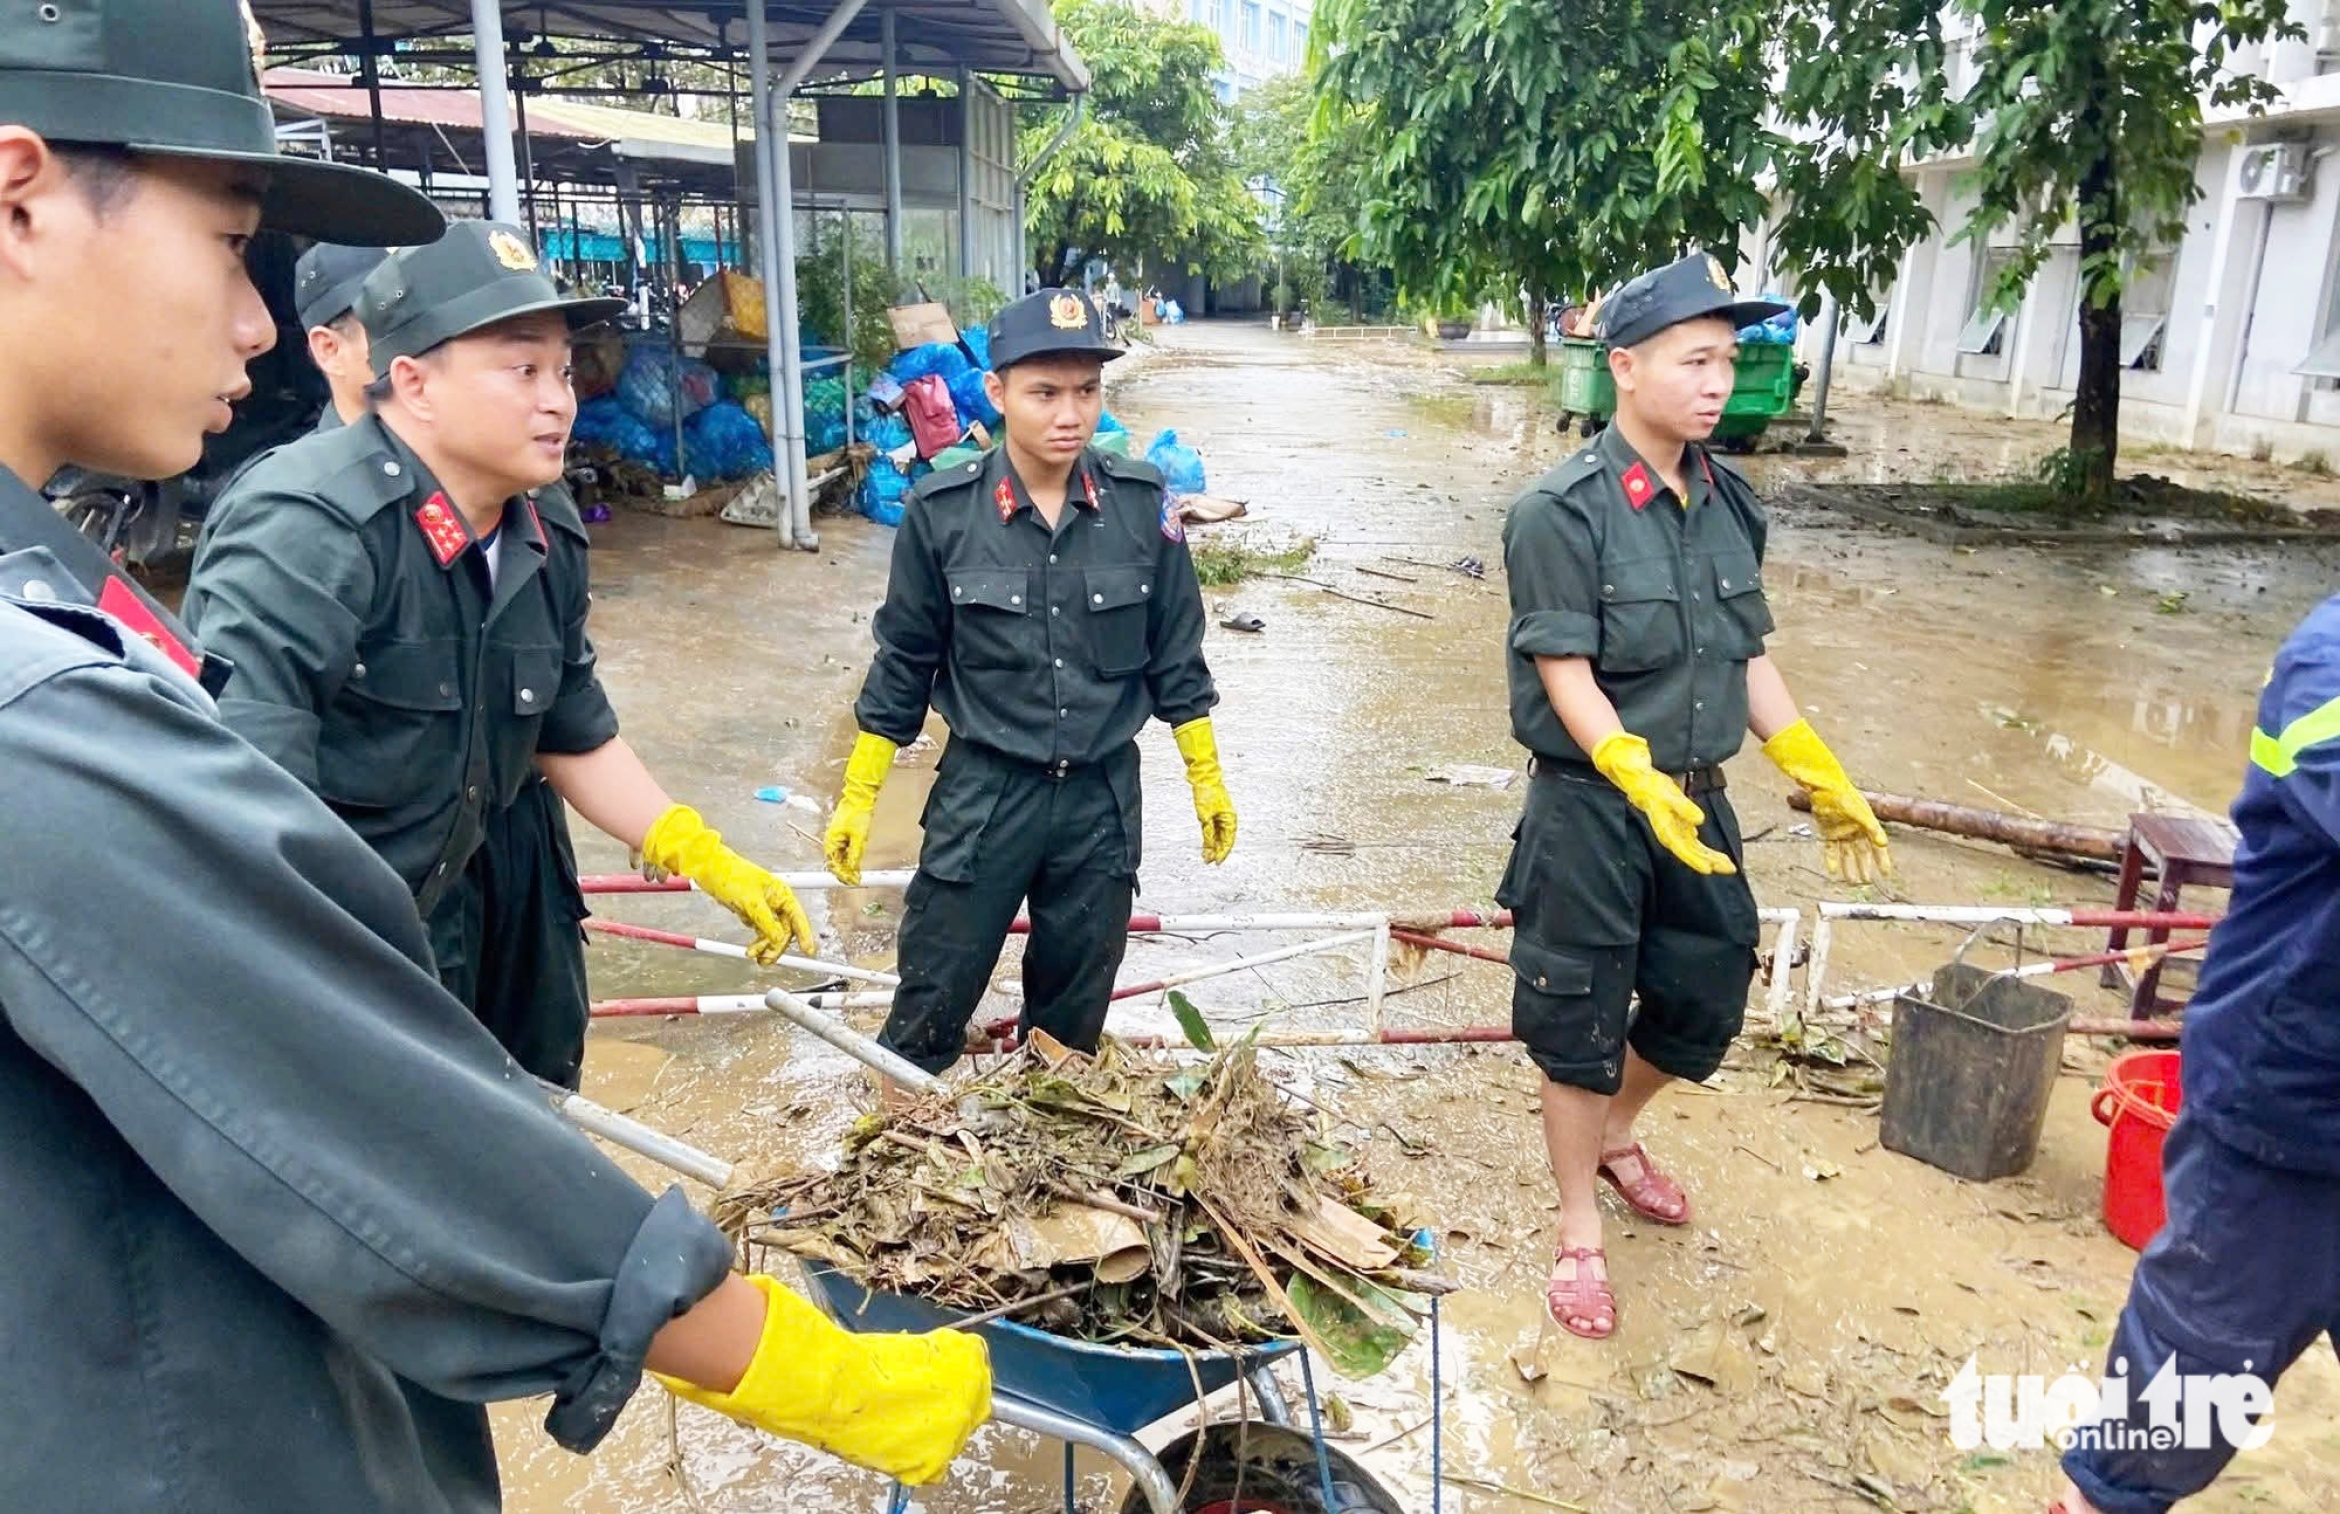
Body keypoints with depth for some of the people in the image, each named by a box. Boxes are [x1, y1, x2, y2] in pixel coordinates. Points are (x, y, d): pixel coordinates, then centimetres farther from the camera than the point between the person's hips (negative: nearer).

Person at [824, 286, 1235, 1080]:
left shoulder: (1142, 503, -8)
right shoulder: (942, 511, -11)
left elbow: (1175, 655, 3)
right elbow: (904, 664, -1)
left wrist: (1206, 778, 8)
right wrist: (857, 799, 2)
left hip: (1101, 797, 2)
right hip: (982, 795, -1)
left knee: (1074, 1020, 17)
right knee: (929, 1013, 7)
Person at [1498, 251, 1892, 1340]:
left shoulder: (1729, 504, 5)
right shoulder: (1563, 511, -15)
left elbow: (1748, 660, 11)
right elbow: (1565, 676, -19)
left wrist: (1820, 779, 10)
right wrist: (1637, 780, -33)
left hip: (1697, 799, 7)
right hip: (1589, 807, -6)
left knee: (1707, 997, 17)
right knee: (1580, 1022, 6)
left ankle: (1614, 1136, 47)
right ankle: (1579, 1232, 26)